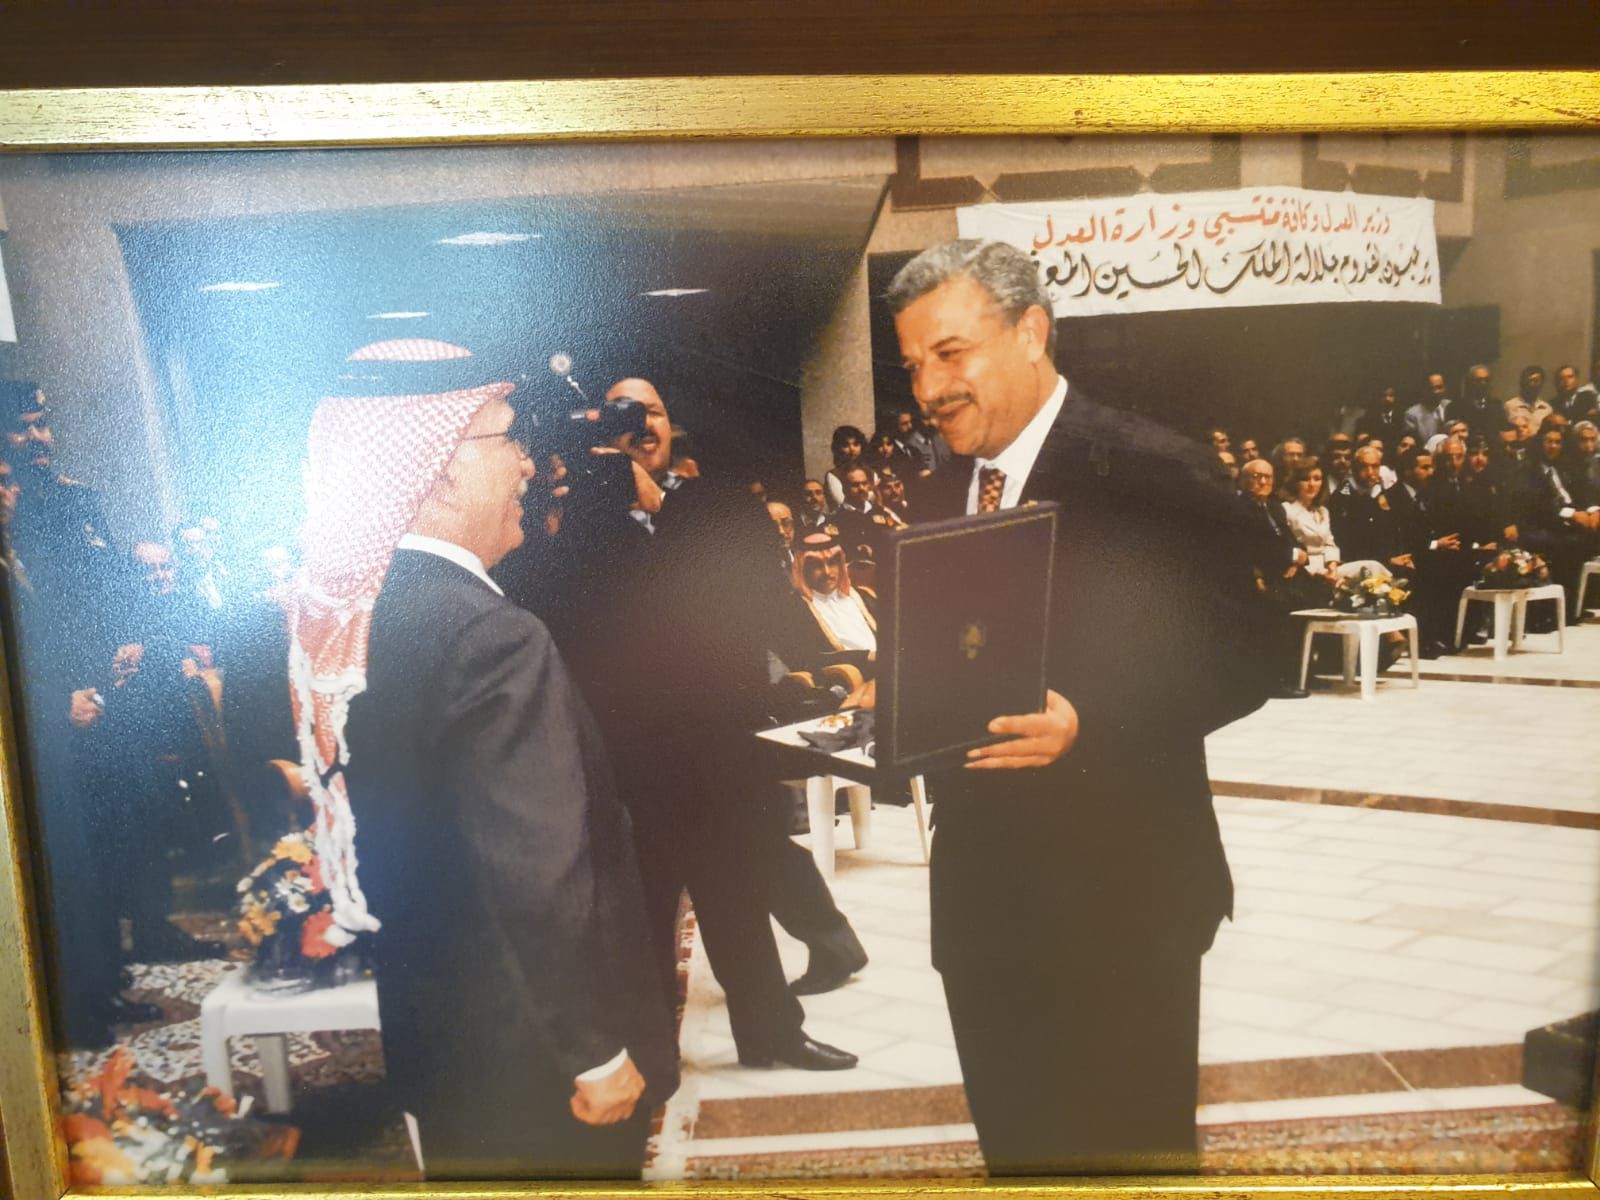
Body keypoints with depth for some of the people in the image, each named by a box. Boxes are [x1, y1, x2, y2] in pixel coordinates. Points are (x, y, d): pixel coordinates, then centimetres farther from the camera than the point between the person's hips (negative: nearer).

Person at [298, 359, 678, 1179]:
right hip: (528, 1050, -7)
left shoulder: (326, 609, -3)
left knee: (456, 1167, 26)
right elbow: (543, 882, -27)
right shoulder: (491, 638, -28)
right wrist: (598, 1050, -15)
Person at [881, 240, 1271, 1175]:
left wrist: (1085, 726, -28)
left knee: (1126, 1152, 12)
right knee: (1015, 1148, 20)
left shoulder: (1153, 472, -13)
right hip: (980, 890, 6)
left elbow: (1237, 663, -15)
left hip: (1117, 895, -6)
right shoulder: (949, 487, 8)